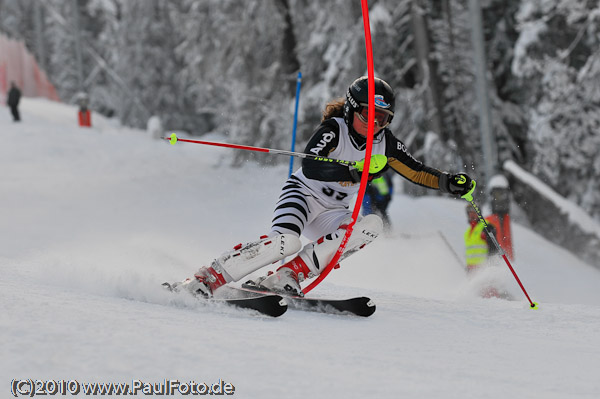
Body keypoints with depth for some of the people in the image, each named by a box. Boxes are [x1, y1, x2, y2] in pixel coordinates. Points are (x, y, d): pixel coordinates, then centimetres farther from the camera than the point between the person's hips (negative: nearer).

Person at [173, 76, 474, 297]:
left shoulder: (385, 144, 0)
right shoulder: (334, 129, -18)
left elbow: (417, 171, 6)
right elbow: (310, 167, -32)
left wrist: (449, 183, -12)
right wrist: (355, 172, -44)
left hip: (331, 215, 6)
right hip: (301, 194, -6)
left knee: (372, 226, -23)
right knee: (285, 242, -35)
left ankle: (284, 278, -28)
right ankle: (207, 279, -26)